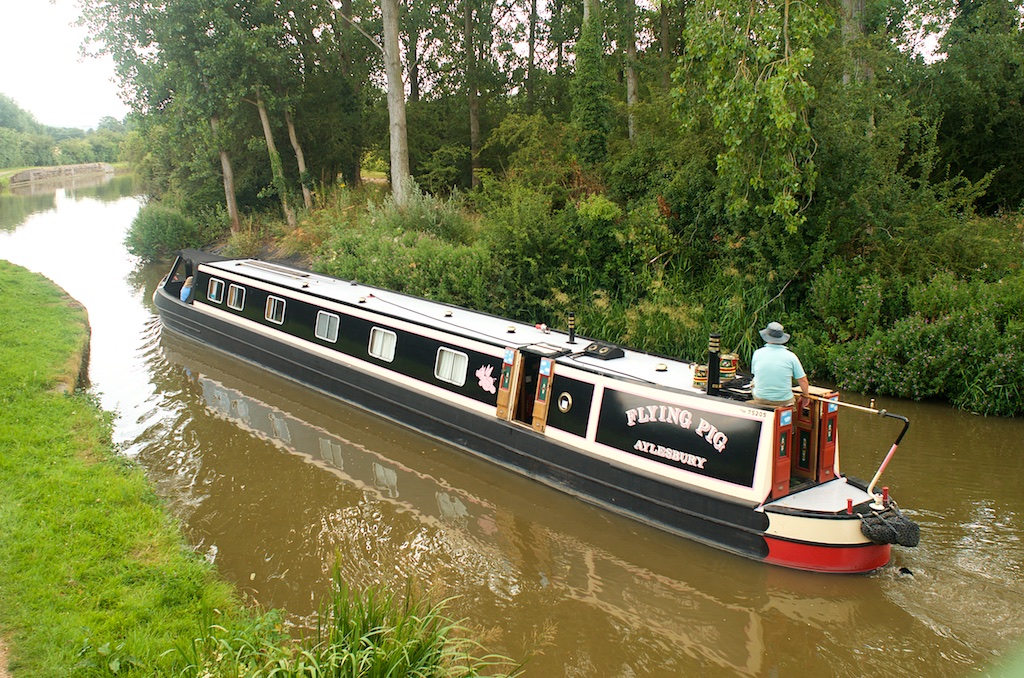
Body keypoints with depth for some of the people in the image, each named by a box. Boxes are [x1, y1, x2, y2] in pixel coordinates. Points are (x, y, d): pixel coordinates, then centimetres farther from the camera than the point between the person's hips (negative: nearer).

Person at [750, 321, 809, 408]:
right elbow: (802, 380, -3)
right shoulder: (791, 356, -8)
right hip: (784, 401, -2)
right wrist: (806, 396, 15)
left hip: (760, 401, 2)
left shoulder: (757, 353, -3)